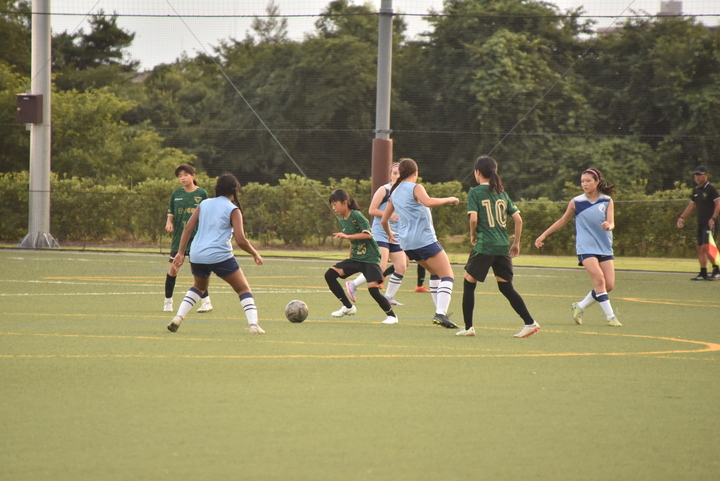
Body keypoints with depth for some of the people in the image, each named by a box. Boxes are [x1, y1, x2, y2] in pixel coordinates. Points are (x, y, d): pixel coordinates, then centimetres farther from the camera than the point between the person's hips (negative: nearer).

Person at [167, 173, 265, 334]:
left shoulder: (204, 204, 13)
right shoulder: (233, 210, -1)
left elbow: (188, 228, 8)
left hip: (197, 256, 5)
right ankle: (253, 324, -9)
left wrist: (181, 252, 10)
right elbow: (240, 240, -8)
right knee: (244, 289, 7)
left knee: (199, 287, 29)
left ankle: (178, 318, 13)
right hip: (220, 256, -5)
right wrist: (255, 254, 7)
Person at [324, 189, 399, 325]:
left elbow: (367, 234, -23)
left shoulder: (356, 215, -14)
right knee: (329, 275, -5)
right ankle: (348, 307, 5)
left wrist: (347, 236, -28)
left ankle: (391, 315, 1)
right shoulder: (342, 220, 10)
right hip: (355, 257, 8)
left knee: (373, 288, -20)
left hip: (370, 257, -8)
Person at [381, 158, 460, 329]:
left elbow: (384, 220, 23)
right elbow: (428, 202, -27)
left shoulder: (394, 193, 15)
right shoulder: (415, 188, -6)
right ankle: (441, 313, -27)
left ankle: (440, 311, 21)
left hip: (407, 243, 8)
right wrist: (448, 199, -13)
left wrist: (389, 234, 42)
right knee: (447, 276, -8)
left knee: (435, 273, 26)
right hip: (425, 239, -8)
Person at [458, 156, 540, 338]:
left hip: (484, 246, -5)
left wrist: (473, 235, 4)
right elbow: (518, 219, 9)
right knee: (506, 287, 11)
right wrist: (516, 243, 17)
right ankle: (530, 322, 3)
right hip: (503, 247, 5)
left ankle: (468, 327, 6)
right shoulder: (502, 193, 12)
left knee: (469, 283, 8)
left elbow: (473, 218, -14)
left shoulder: (475, 192, -3)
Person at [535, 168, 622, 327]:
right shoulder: (576, 202, 1)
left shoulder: (607, 201, 3)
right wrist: (544, 235, 13)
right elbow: (562, 221, 13)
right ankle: (610, 316, -18)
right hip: (585, 247, -3)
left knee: (609, 285, -2)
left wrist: (608, 226, -30)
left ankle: (580, 306, 18)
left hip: (604, 248, 3)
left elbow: (611, 223, -6)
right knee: (599, 279, -21)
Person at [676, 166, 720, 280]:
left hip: (710, 223, -8)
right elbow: (691, 205, 23)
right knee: (700, 248, 4)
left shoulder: (711, 188, -9)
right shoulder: (696, 190, 14)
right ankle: (703, 273, 7)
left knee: (705, 247, -16)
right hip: (701, 223, 8)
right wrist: (681, 217, 15)